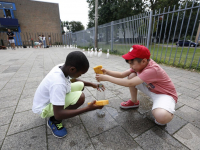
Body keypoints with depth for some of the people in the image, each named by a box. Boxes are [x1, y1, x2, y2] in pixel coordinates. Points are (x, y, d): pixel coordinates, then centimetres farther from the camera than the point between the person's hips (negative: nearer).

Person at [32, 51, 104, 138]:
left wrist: (91, 84, -2)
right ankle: (54, 120, -6)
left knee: (80, 85, -3)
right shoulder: (58, 83, -38)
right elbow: (58, 115, -34)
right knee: (80, 96, -28)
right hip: (44, 107, -8)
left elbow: (74, 80, 7)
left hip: (50, 97, 8)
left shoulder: (63, 67, -13)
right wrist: (88, 108, -33)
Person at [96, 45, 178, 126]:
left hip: (165, 94, -7)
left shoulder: (152, 70, -36)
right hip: (151, 89, 7)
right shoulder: (140, 64, -11)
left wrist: (106, 78, -38)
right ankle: (134, 102, 8)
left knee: (162, 117, -38)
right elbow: (122, 75, -11)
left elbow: (129, 83, -41)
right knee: (131, 75, -10)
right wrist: (107, 72, -27)